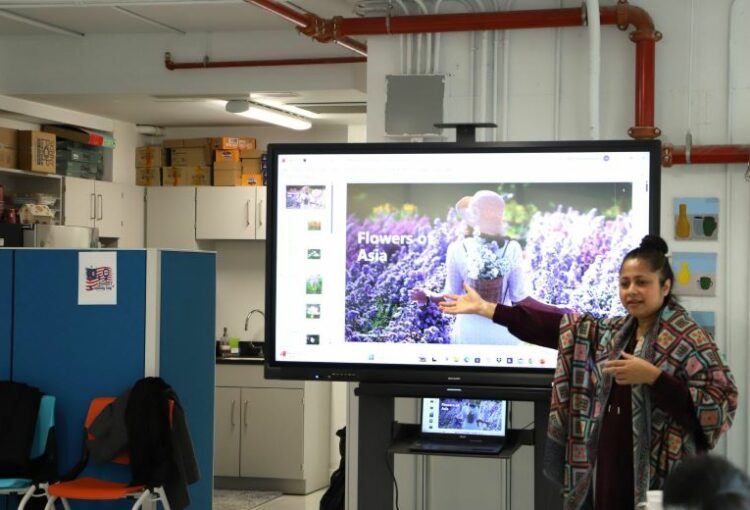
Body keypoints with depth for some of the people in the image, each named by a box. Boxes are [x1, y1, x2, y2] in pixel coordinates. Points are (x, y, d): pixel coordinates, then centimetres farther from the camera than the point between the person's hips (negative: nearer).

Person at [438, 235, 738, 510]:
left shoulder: (690, 340, -9)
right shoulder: (612, 333, 12)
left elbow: (715, 407, -17)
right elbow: (553, 326, 10)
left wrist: (653, 376, -23)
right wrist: (483, 308, 7)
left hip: (659, 480, -6)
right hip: (609, 471, 6)